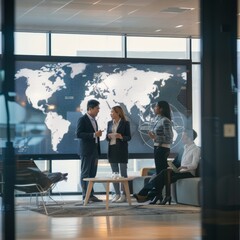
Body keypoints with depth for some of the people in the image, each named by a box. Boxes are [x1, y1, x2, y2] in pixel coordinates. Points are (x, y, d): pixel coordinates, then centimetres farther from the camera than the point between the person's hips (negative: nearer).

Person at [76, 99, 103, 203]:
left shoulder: (94, 120, 16)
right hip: (86, 151, -8)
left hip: (94, 151, 8)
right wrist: (94, 135, -22)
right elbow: (78, 134, -18)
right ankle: (85, 196, -2)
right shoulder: (82, 119, -9)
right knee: (85, 174, -3)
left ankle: (91, 195, 12)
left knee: (92, 174, 8)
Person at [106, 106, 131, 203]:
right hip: (112, 149, 5)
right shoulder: (109, 123, 11)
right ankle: (117, 194, 11)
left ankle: (124, 195, 0)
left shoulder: (125, 123, -3)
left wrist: (121, 137, -21)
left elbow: (129, 137, -4)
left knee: (123, 173, -2)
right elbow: (107, 137, 14)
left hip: (122, 150, -5)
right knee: (114, 173, 6)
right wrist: (108, 136, -9)